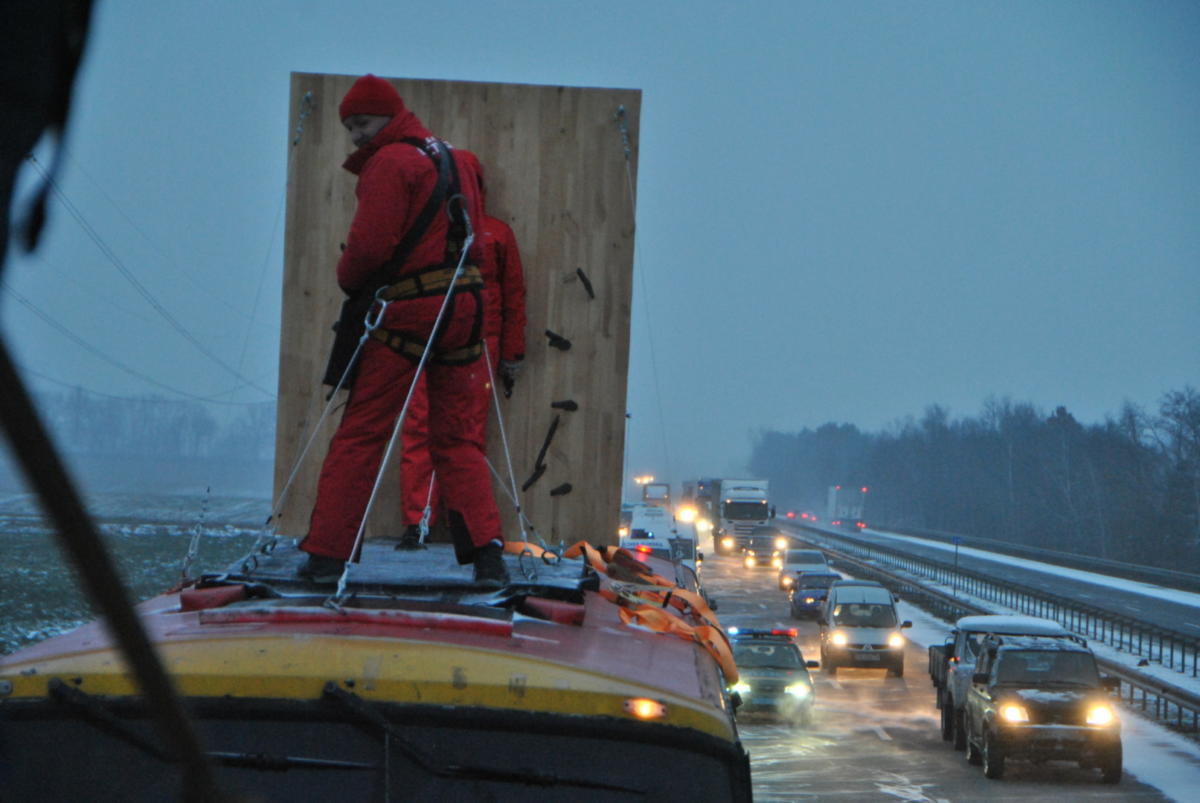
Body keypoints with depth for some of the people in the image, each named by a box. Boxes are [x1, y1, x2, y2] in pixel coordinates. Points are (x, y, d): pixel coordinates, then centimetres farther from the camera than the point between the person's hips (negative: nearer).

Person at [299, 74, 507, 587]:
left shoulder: (390, 162, -8)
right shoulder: (455, 160, 18)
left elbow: (370, 243, -15)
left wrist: (348, 280, 3)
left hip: (409, 311, -7)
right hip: (464, 308, 7)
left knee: (360, 434, -1)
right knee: (458, 438, 9)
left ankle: (327, 553, 0)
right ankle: (486, 551, -3)